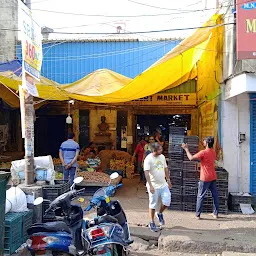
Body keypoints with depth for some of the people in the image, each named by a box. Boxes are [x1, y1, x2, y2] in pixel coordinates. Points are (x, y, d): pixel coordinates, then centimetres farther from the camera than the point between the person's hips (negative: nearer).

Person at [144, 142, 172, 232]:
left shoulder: (162, 157, 7)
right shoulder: (148, 159, -15)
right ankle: (152, 223, 19)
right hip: (154, 186, -6)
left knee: (167, 202, -2)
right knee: (153, 205, 3)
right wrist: (150, 186, -27)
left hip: (163, 184, 6)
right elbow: (146, 173, -21)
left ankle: (160, 214, 27)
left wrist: (168, 180, 18)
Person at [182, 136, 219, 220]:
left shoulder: (203, 152, -16)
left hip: (205, 178, -7)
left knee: (200, 196, 1)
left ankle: (198, 215, 5)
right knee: (215, 195, 11)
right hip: (213, 177, 7)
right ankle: (215, 213, 17)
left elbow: (191, 158, -18)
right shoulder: (213, 152, 6)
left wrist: (186, 149, -6)